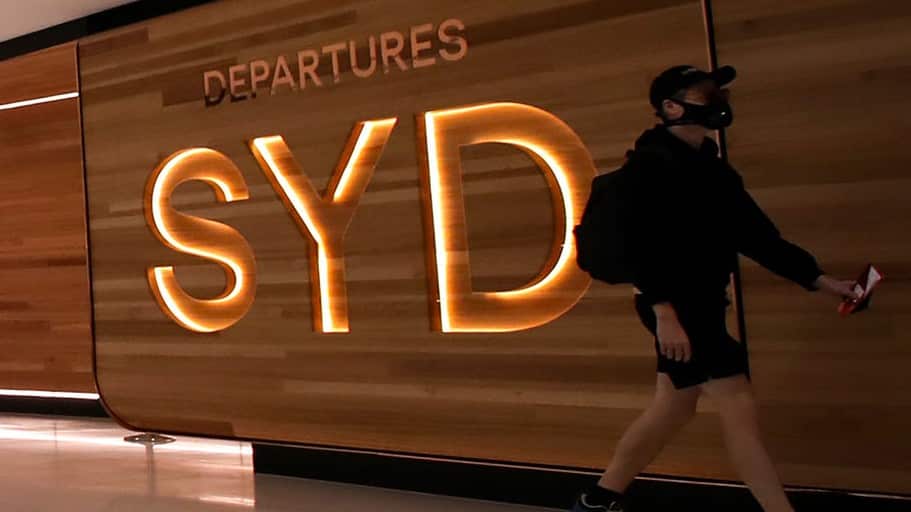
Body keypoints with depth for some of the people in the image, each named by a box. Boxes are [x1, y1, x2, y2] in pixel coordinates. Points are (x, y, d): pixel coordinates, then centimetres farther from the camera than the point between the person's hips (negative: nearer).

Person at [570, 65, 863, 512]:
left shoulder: (707, 164, 15)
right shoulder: (655, 162, -11)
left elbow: (755, 235, 15)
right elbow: (643, 241, -21)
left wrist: (819, 280, 12)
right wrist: (664, 312, -28)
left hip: (702, 305, 10)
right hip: (677, 307, -10)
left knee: (671, 411, 16)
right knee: (739, 408, -8)